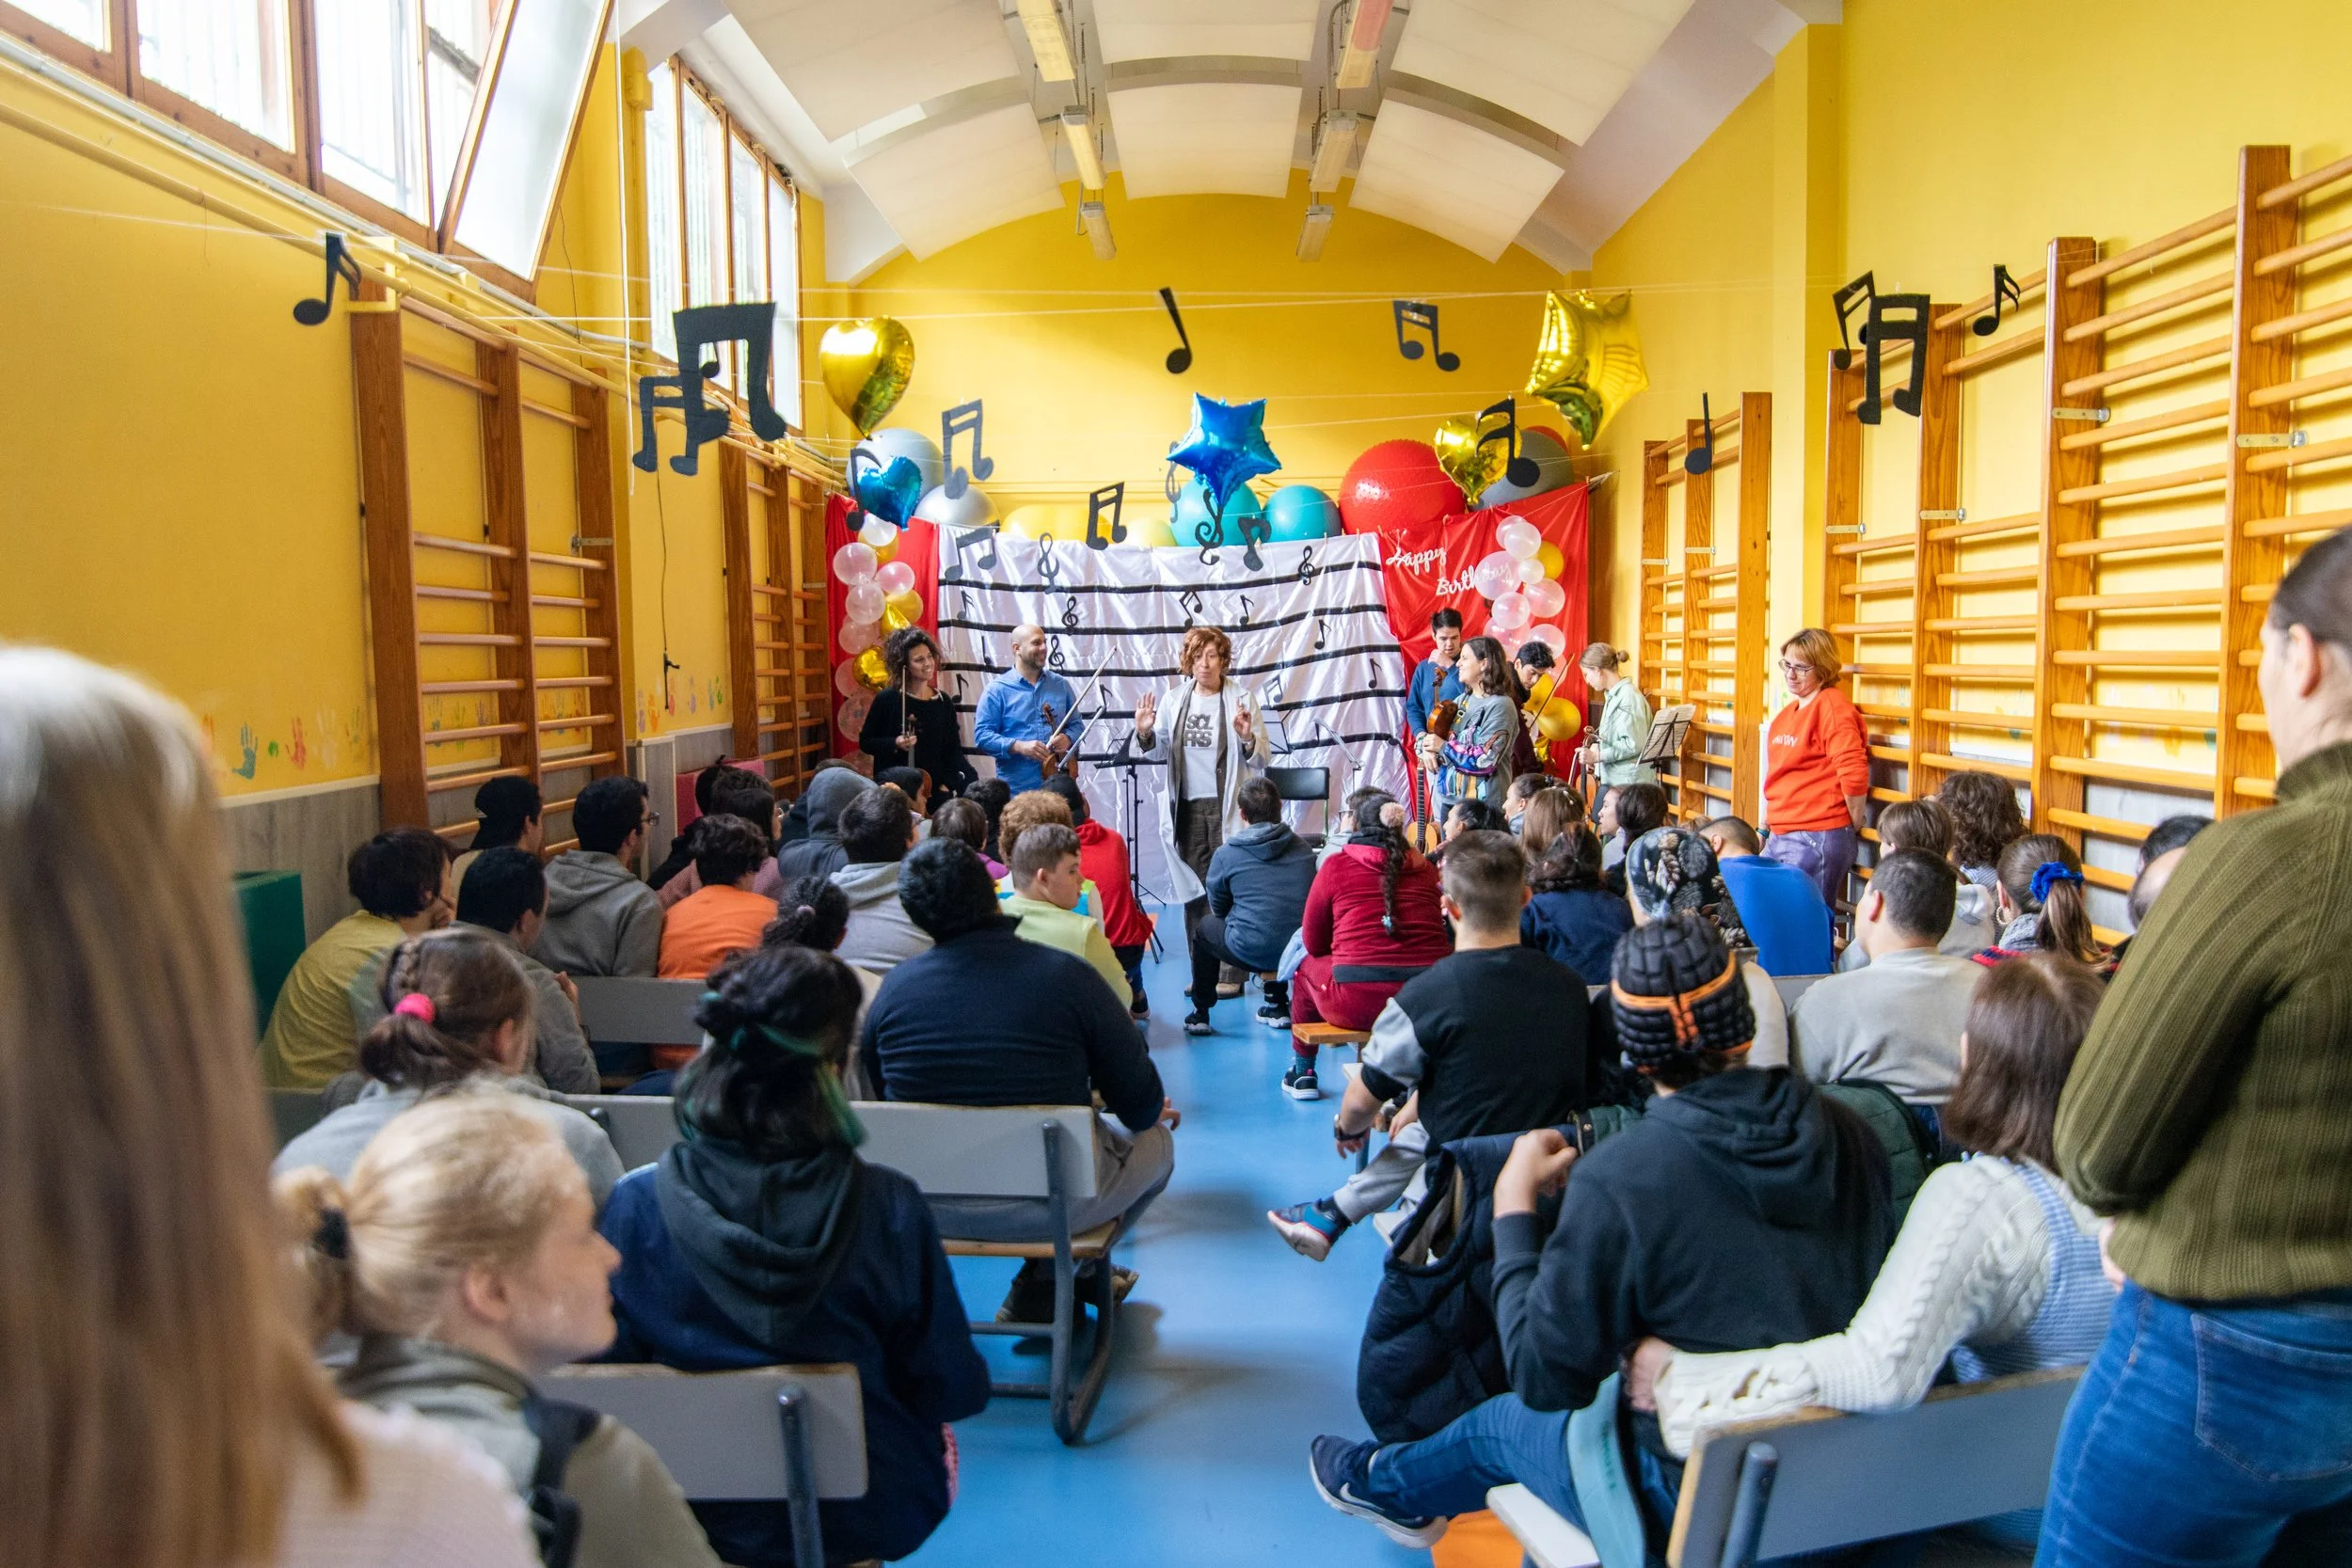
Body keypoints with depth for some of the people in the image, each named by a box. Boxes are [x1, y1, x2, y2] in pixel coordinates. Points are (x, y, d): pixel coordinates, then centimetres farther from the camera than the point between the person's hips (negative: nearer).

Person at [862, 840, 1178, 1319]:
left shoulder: (894, 987, -8)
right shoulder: (1068, 975, -16)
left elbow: (881, 1094, 8)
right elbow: (1140, 1103, -10)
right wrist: (1151, 1113, 16)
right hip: (1049, 1202, -5)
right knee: (1156, 1142, 24)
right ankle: (1042, 1286, 20)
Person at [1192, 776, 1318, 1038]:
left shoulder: (1226, 854, -4)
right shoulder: (1302, 848, 6)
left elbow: (1219, 909, 9)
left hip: (1251, 953, -4)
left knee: (1206, 926, 27)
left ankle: (1200, 1014, 30)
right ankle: (1278, 1008, 40)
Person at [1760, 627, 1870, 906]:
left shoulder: (1832, 705, -12)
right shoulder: (1789, 711, 17)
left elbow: (1854, 774, -19)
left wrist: (1853, 827, -7)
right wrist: (1767, 826, 23)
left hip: (1817, 840, -9)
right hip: (1781, 837, 9)